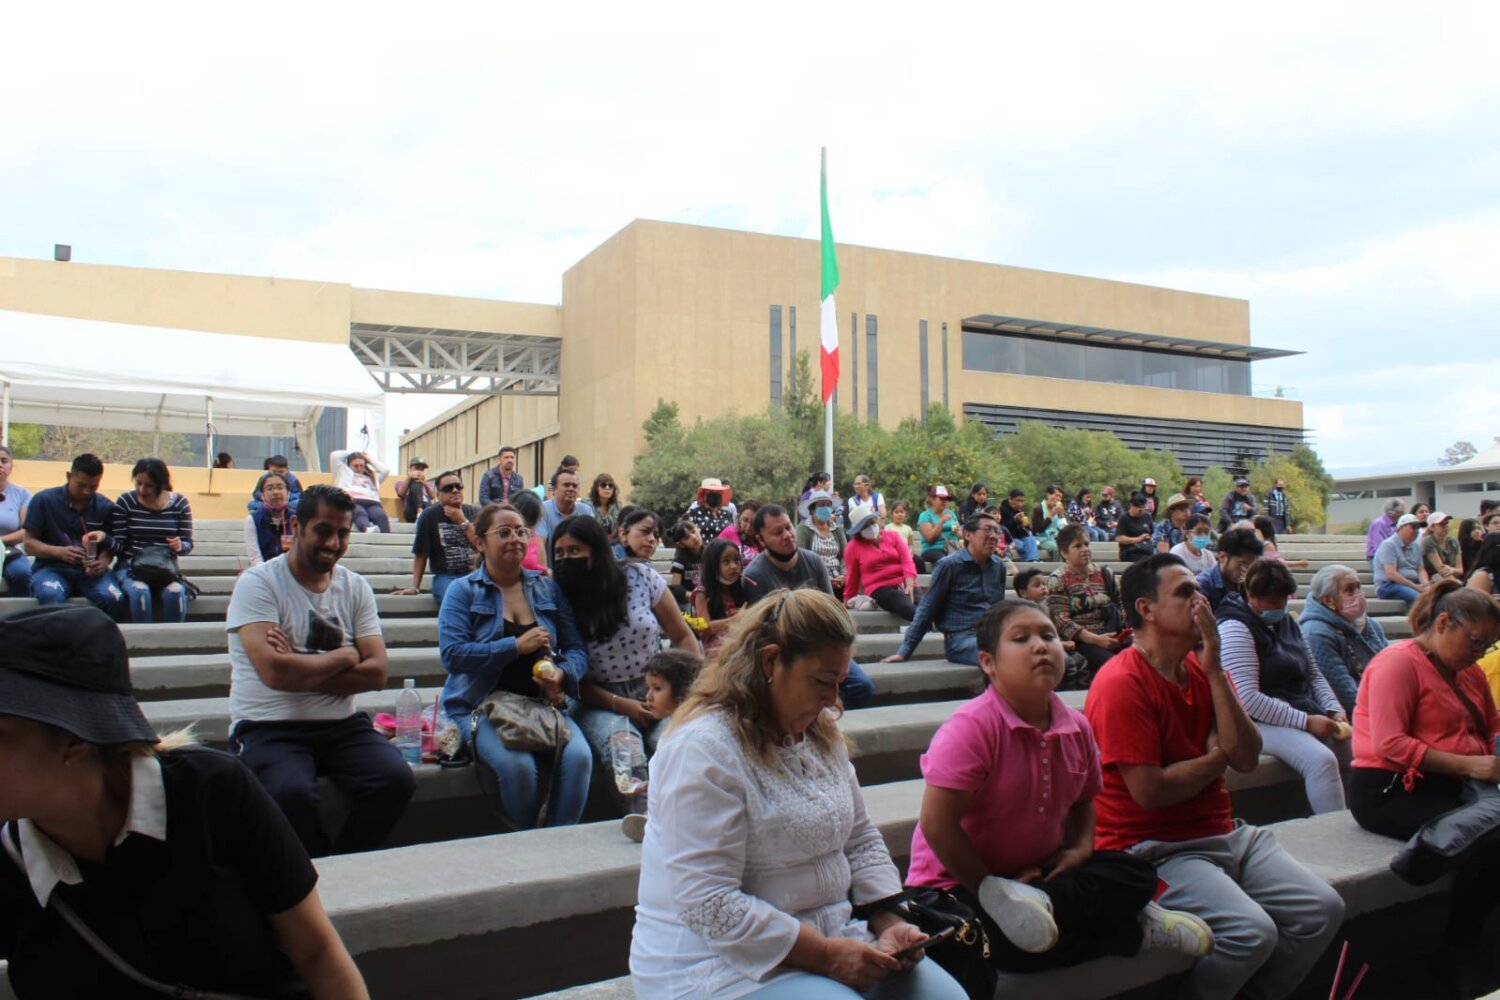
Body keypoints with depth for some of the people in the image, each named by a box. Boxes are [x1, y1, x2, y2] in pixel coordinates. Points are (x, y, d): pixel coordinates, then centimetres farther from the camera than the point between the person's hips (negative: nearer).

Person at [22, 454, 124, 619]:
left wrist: (103, 562, -19)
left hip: (90, 570, 1)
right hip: (52, 567, -1)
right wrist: (59, 552, -19)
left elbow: (108, 546, 6)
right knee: (51, 596, -37)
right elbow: (29, 542, 0)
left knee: (114, 599, -31)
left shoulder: (106, 507, 6)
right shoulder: (43, 500, 1)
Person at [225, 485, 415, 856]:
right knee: (291, 793, -33)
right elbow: (275, 672, -19)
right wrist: (343, 657, -5)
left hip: (342, 725, 4)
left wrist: (300, 669, -12)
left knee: (396, 780, -22)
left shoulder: (356, 588, 9)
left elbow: (376, 673, -2)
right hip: (268, 727, -4)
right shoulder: (258, 583, -4)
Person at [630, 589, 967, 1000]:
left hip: (827, 938, 8)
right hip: (723, 962, -7)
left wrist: (889, 922, -3)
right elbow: (709, 905, -25)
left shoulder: (820, 731, 6)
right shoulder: (703, 749, -21)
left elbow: (861, 841, 12)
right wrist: (824, 955, -22)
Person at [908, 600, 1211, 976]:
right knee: (1011, 944, -34)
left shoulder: (1076, 727, -1)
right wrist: (989, 888, -16)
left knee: (1137, 874, -7)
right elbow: (936, 824, -25)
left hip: (1038, 871, 7)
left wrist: (1081, 847, -3)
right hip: (960, 881, -7)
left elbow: (1082, 799, 18)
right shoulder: (971, 727, -23)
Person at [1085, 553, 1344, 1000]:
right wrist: (1218, 756, -5)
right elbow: (1150, 791, -22)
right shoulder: (1121, 683, -17)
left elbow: (1247, 758, -3)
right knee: (1252, 930, -25)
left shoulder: (1204, 670, 8)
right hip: (1153, 849, -8)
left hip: (1221, 833, 9)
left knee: (1323, 909, -1)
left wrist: (1214, 670, -11)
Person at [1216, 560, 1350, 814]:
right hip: (1262, 723, -8)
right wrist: (1305, 721, -19)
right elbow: (1248, 699, -20)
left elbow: (1313, 675, 21)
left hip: (1306, 714, 9)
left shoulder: (1286, 622, 17)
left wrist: (1335, 710, 2)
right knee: (1322, 760, -28)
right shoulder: (1234, 628, -12)